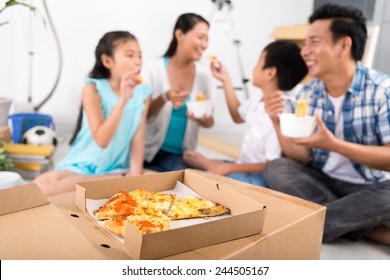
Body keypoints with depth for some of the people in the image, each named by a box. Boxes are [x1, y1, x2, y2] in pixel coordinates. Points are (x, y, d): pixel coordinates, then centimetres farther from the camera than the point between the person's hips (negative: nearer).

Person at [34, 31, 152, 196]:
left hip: (117, 170, 2)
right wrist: (122, 100, -28)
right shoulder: (93, 89, -11)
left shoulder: (143, 94, 0)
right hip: (82, 167, -2)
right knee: (43, 186, -29)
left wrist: (135, 175, -18)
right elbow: (101, 140, -20)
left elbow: (138, 138, -5)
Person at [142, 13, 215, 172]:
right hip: (151, 153, -3)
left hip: (183, 154, 3)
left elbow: (209, 122, 6)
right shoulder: (153, 70, -8)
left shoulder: (204, 76, 0)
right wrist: (165, 98, -26)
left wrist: (203, 119, -18)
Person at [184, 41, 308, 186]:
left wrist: (230, 168, -21)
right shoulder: (258, 97, -1)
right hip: (246, 168, 8)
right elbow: (238, 117, 21)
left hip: (260, 177, -8)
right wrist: (226, 81, 15)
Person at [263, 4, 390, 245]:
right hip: (322, 182, 4)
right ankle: (368, 228, -18)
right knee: (276, 169, -21)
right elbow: (303, 159, -4)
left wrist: (333, 144, -29)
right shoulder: (307, 95, -2)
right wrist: (279, 124, -20)